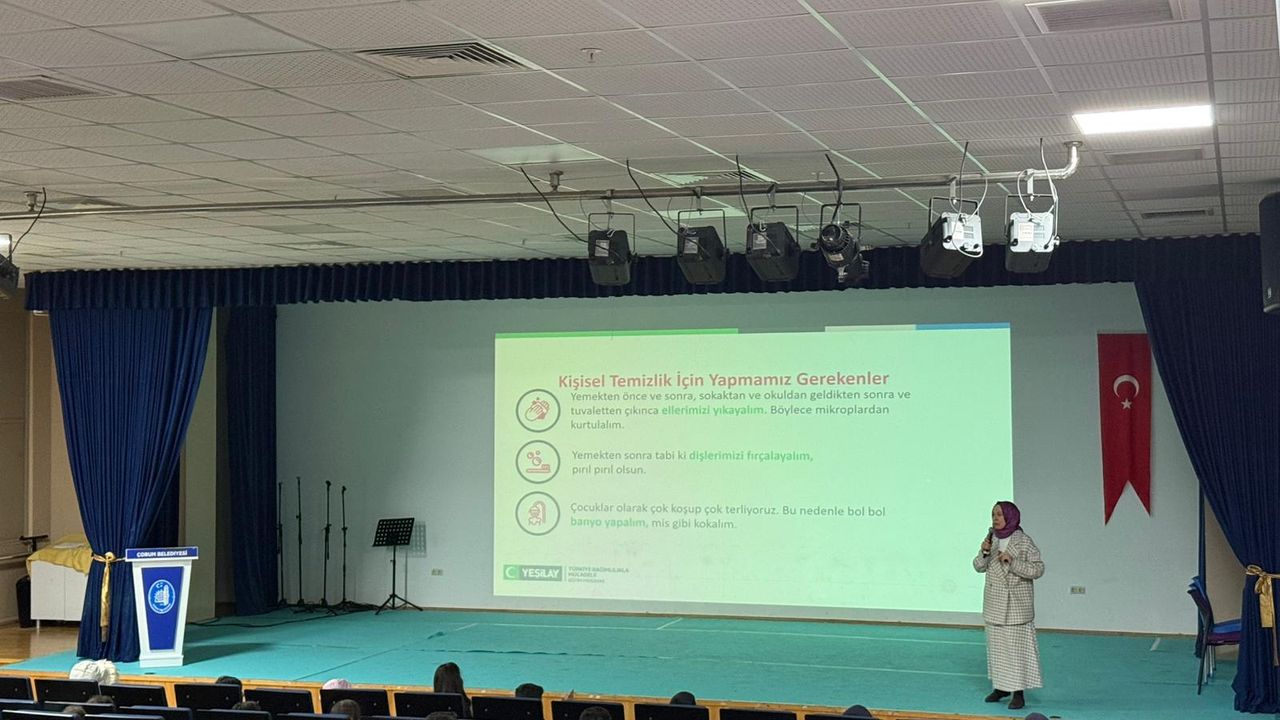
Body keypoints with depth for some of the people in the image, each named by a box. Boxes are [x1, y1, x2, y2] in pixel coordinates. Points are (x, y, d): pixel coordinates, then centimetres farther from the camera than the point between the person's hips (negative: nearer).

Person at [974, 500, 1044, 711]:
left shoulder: (1024, 541, -11)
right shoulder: (992, 538, 5)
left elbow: (1038, 569, -13)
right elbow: (979, 567, 8)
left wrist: (1012, 562, -22)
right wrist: (984, 552, -11)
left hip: (1016, 604, -6)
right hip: (994, 603, 6)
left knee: (1016, 646, -5)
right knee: (996, 645, 11)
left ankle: (1018, 692, -1)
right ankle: (1001, 686, 24)